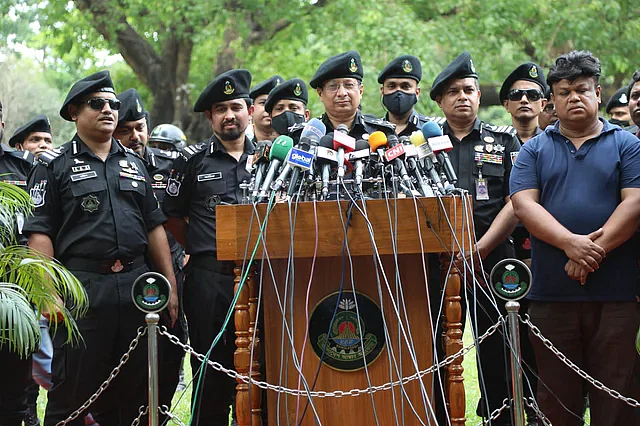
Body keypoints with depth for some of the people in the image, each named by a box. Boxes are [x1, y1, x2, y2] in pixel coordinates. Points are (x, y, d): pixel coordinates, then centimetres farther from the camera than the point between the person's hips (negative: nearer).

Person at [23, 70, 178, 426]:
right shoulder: (55, 165, 3)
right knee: (71, 394, -3)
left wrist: (170, 285, 11)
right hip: (82, 286, -5)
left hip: (136, 282, 5)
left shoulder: (134, 163, 18)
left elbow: (155, 227, 18)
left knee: (133, 391, 9)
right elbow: (40, 233, -5)